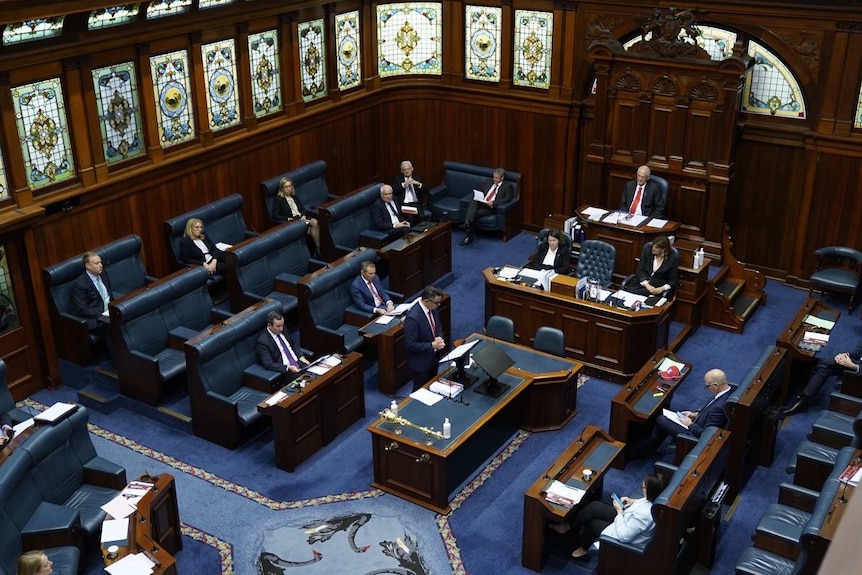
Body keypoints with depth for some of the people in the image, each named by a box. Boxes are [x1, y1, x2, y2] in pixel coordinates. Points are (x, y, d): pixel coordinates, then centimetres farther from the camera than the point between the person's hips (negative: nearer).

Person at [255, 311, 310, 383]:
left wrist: (301, 357, 3)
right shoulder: (262, 342, -15)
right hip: (285, 372, -7)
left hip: (298, 363, 7)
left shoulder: (282, 330, 7)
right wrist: (288, 368, -29)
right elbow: (268, 364, -20)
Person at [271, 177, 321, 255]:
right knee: (309, 228, -31)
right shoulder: (278, 199, -1)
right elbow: (275, 216, -8)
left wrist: (304, 215, -5)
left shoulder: (294, 196, 19)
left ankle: (318, 247, -25)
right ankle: (317, 249, -20)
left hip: (301, 218, 6)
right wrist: (288, 219, -18)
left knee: (315, 222, -25)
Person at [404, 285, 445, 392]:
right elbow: (411, 345, -26)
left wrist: (439, 337, -11)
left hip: (433, 357, 7)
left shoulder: (433, 308, -9)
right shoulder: (413, 317, -33)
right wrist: (432, 345, -27)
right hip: (420, 362, -7)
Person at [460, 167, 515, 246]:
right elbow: (479, 191, 24)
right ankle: (467, 223, -50)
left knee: (475, 213, -29)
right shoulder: (488, 181, 21)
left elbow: (507, 199, -9)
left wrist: (493, 203, -20)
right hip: (481, 203, 5)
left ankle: (469, 236, -29)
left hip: (492, 207, -4)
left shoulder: (507, 186, 3)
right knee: (473, 203, -31)